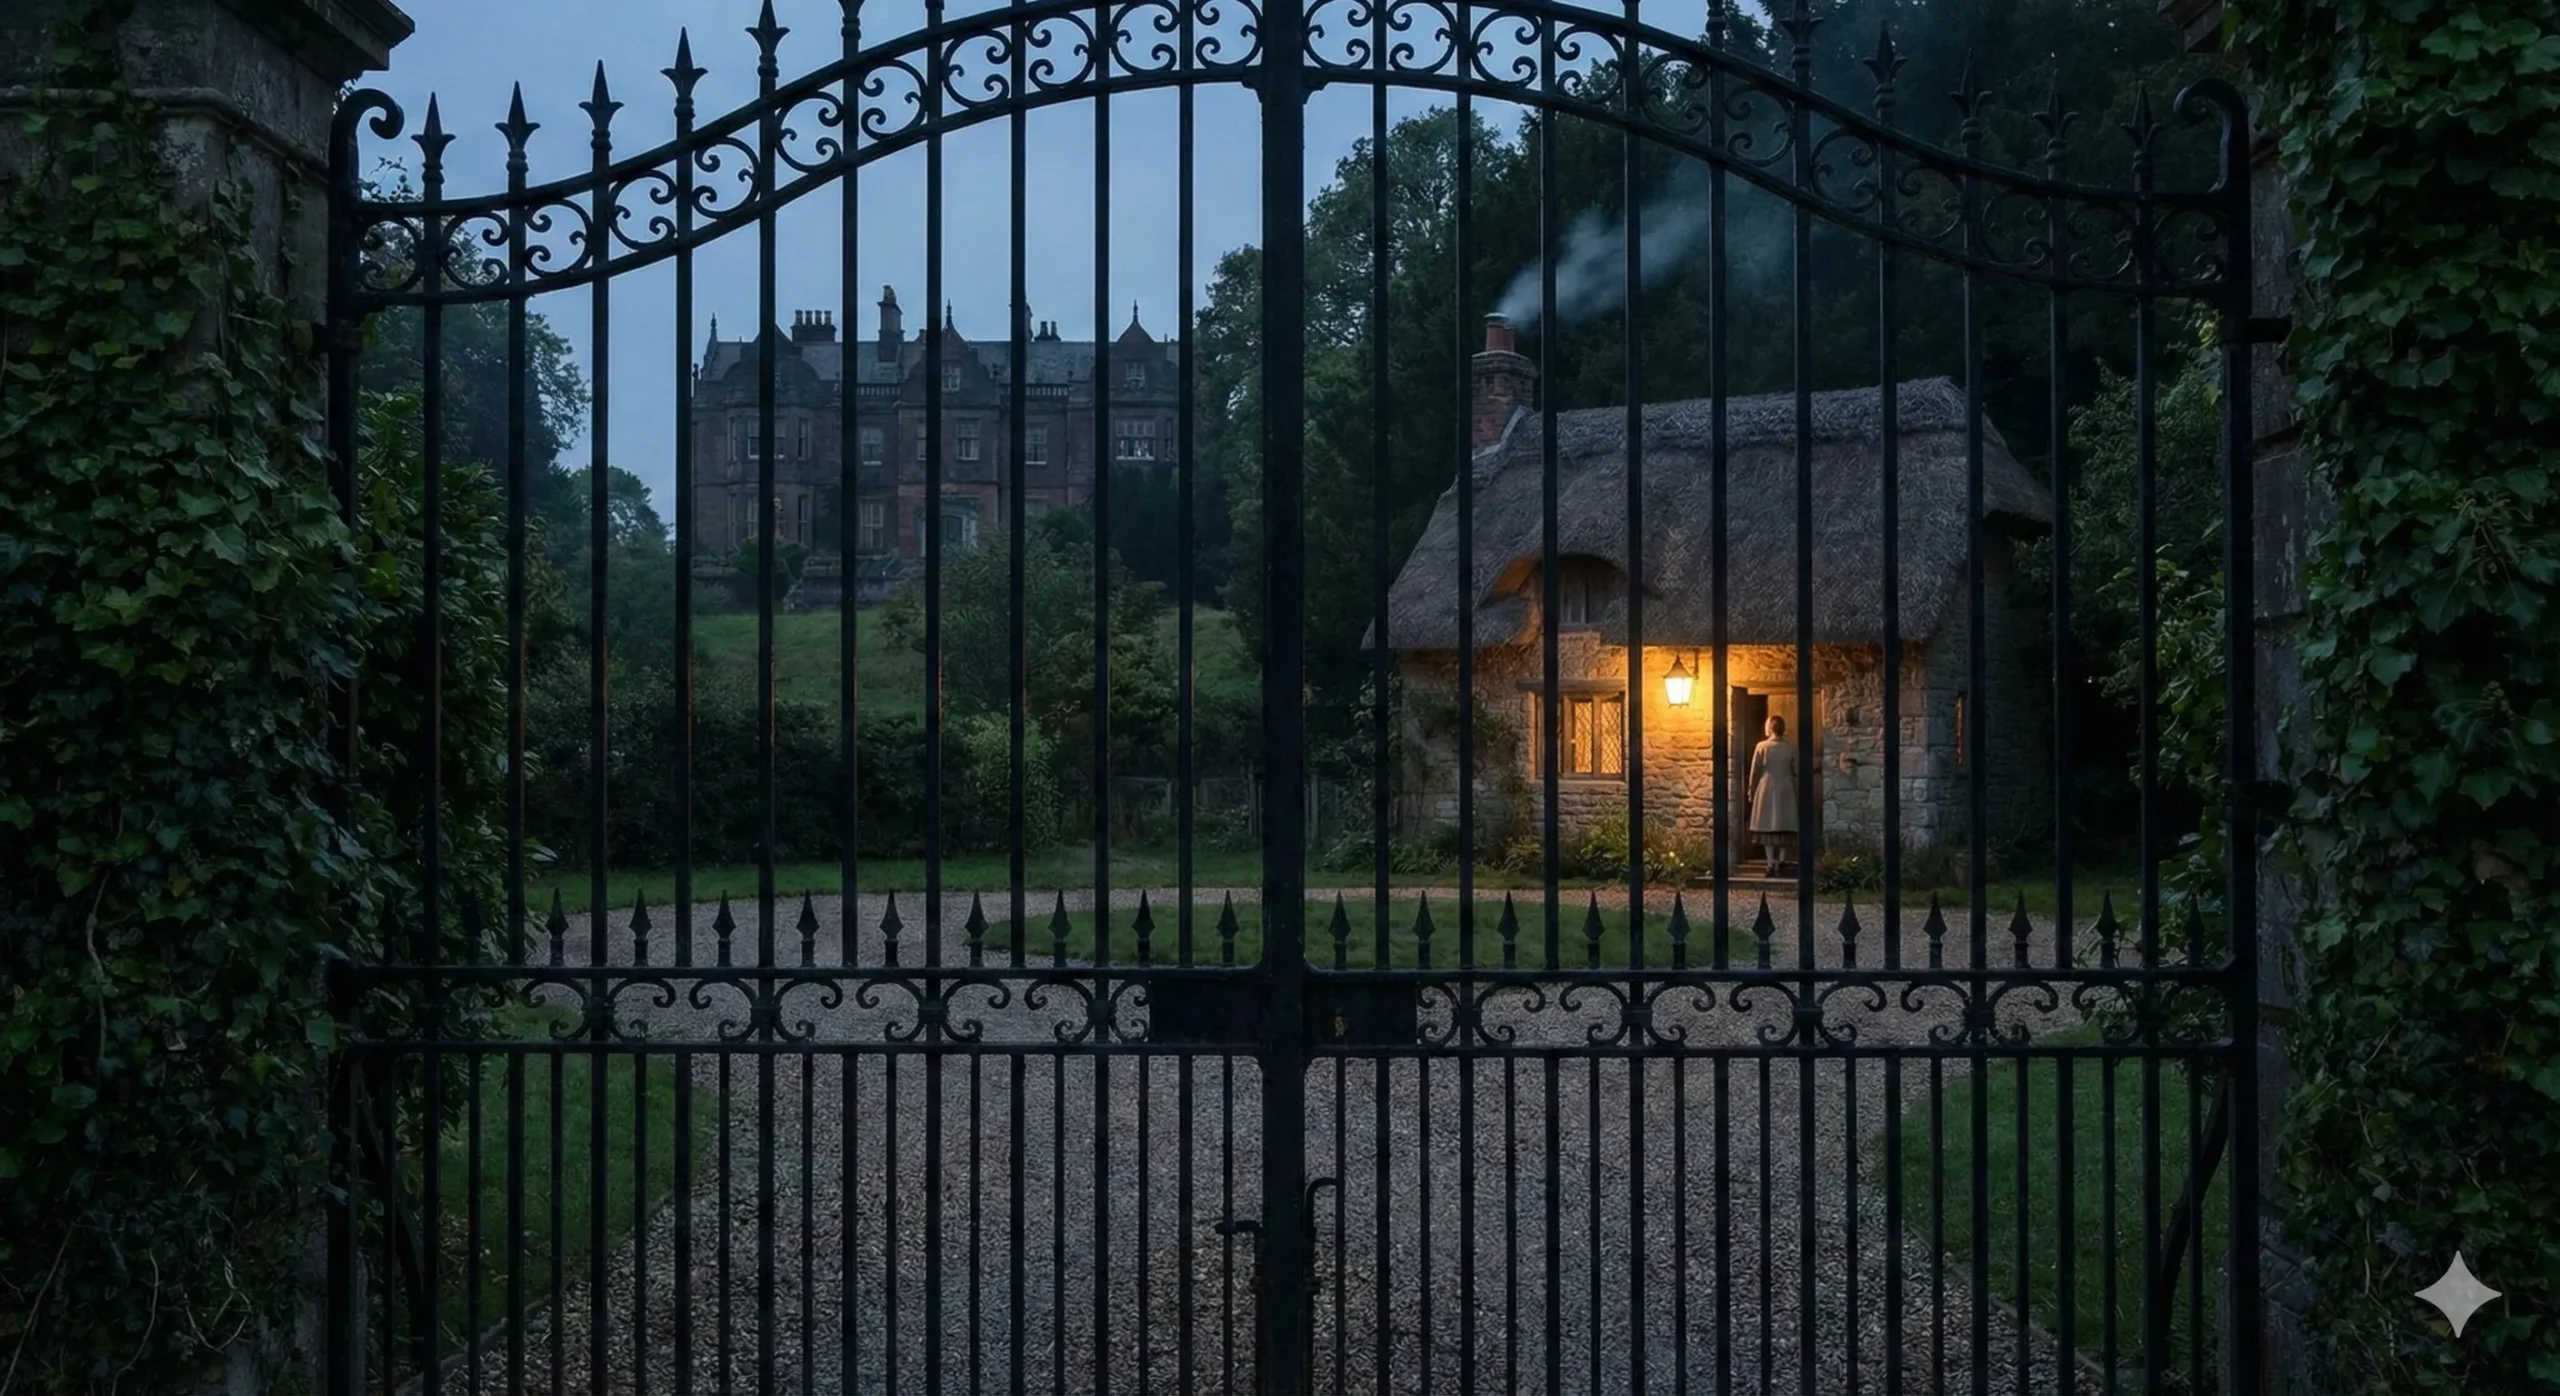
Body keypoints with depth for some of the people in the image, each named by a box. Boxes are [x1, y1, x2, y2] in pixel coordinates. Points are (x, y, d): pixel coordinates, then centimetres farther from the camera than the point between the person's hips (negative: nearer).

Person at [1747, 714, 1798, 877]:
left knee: (1768, 827, 2)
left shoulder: (1761, 746, -5)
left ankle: (1771, 864, -5)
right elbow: (1796, 772, 2)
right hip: (1786, 791, 1)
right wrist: (1797, 793, 12)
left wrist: (1751, 792, 8)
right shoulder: (1791, 748, -1)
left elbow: (1755, 772, -2)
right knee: (1783, 826, 8)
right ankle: (1780, 862, 4)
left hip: (1766, 791, -1)